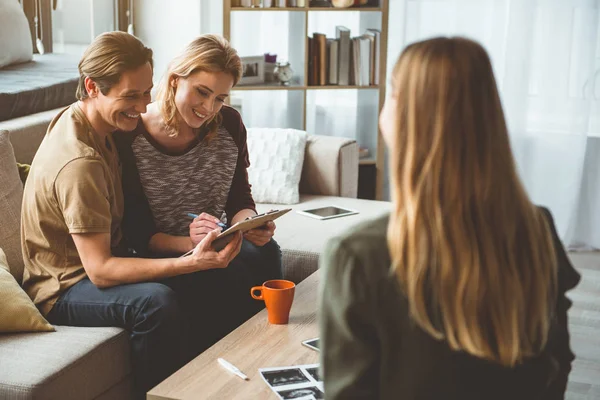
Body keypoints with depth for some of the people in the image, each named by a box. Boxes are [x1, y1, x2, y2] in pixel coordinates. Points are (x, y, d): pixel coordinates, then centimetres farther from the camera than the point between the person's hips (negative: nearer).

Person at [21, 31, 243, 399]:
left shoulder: (78, 118, 1)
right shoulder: (79, 163, -29)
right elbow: (100, 271, -28)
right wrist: (191, 262, -35)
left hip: (100, 261, 9)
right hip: (64, 289, -9)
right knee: (156, 301, -36)